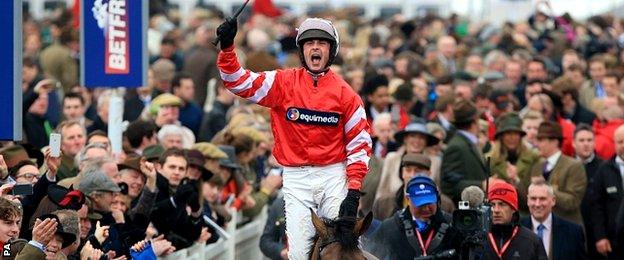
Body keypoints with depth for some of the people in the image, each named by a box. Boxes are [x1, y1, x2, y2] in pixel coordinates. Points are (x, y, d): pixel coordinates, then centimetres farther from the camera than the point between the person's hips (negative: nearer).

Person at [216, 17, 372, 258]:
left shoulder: (344, 92, 1)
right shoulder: (284, 83, 3)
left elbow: (359, 143, 2)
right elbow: (239, 82, -4)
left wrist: (354, 193, -6)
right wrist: (227, 47, -21)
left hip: (334, 177, 0)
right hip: (296, 178, 0)